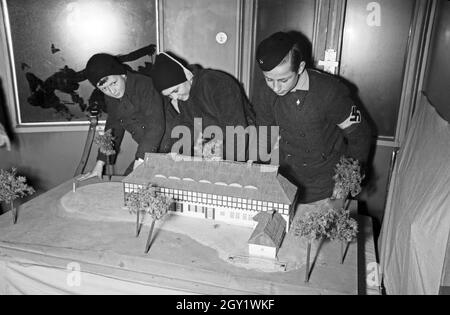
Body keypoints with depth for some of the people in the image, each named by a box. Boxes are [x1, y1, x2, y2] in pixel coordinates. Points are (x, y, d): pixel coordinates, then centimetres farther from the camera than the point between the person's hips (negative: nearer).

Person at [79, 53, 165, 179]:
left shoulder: (144, 85, -20)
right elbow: (113, 129, 15)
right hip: (146, 152, 7)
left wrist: (139, 162, -32)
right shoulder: (110, 98, 5)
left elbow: (155, 126, -27)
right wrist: (100, 164, 11)